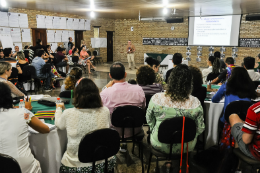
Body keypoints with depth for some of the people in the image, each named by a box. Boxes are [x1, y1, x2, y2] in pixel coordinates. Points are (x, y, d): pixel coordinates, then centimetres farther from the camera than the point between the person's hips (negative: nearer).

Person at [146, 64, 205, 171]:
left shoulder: (156, 98, -21)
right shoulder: (195, 103, -21)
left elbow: (149, 120, -5)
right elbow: (200, 129, -9)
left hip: (159, 145, 0)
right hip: (186, 147, 1)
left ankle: (169, 161, 43)